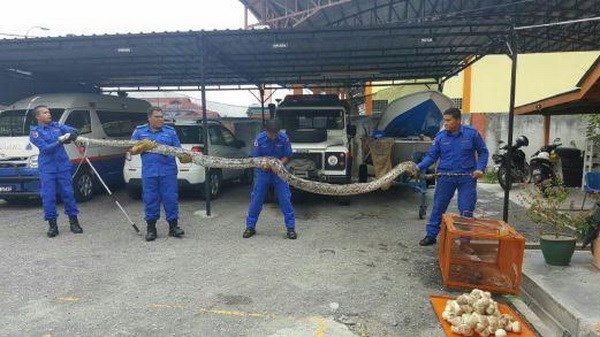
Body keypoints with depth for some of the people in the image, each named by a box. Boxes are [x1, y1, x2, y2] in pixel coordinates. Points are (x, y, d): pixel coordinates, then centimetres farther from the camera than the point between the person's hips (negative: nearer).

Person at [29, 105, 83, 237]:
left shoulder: (57, 126, 11)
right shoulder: (35, 132, -1)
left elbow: (73, 131, 6)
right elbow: (45, 148, -13)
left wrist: (71, 135, -17)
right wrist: (60, 142, -26)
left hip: (63, 166, 3)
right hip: (47, 168, -2)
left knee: (68, 193, 3)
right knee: (48, 196, -1)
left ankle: (73, 221, 11)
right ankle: (52, 225, 9)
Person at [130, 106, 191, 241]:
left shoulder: (170, 131, 8)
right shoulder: (140, 131, 10)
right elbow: (131, 151, 9)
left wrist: (184, 157, -19)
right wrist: (143, 147, -10)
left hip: (168, 172, -1)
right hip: (149, 173, 1)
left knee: (171, 199, 0)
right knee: (150, 200, 5)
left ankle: (173, 226, 11)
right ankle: (151, 228, 17)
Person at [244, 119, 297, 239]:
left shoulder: (284, 138, -13)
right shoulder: (260, 138, -12)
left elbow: (287, 157, -5)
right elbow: (255, 157, -7)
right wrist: (263, 165, -27)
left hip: (279, 172, 0)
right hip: (263, 172, 1)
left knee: (285, 200, -3)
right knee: (256, 200, 4)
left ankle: (291, 228, 8)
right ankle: (250, 227, 18)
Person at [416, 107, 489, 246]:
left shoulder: (471, 133, -4)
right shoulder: (440, 136, 0)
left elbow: (483, 152, 6)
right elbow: (431, 156, 2)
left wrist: (480, 168, -9)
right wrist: (419, 167, -14)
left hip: (467, 177, -1)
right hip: (445, 177, 1)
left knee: (466, 210, 4)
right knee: (438, 207, 5)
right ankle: (431, 235, 16)